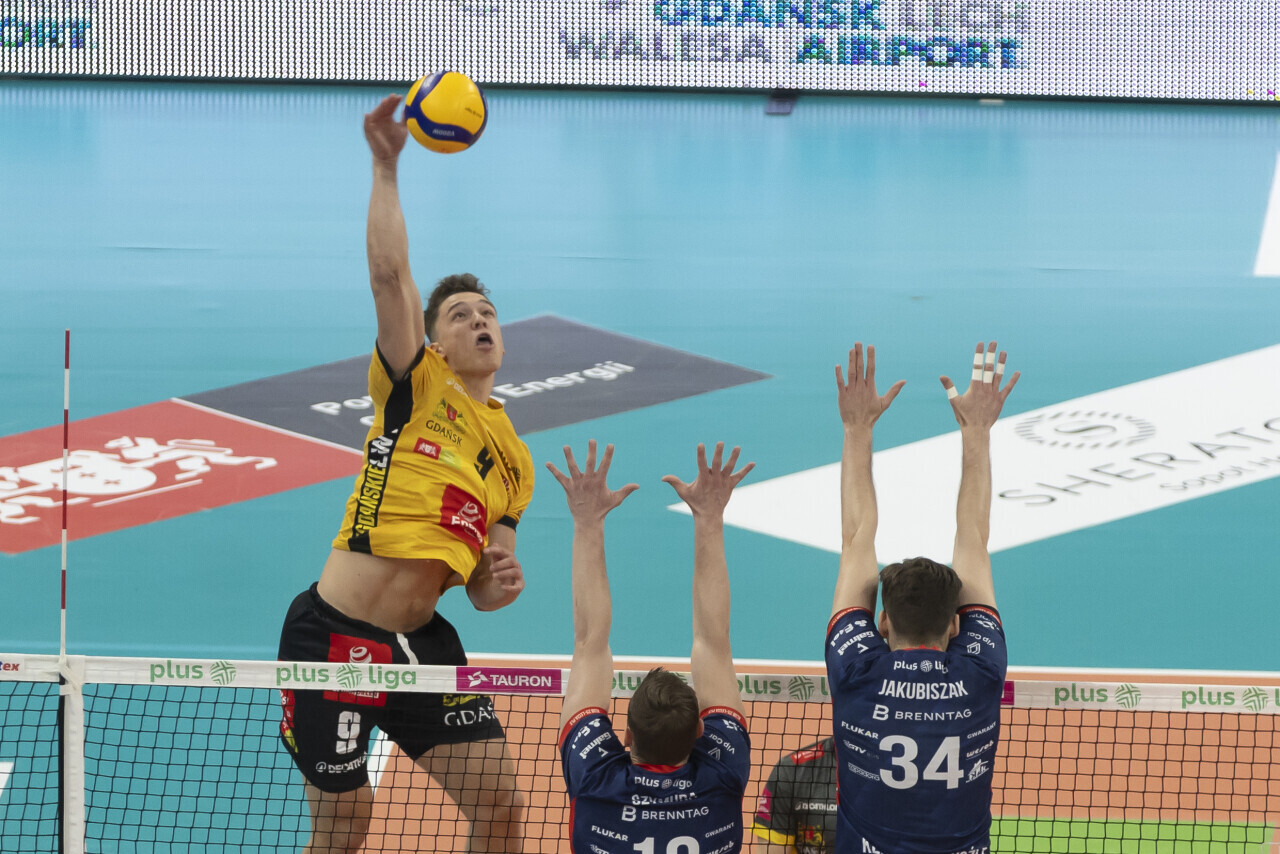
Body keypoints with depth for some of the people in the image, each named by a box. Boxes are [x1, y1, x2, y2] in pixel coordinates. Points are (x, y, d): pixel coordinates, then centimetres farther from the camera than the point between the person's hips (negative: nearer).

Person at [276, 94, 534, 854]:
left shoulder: (514, 461, 12)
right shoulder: (416, 388, -1)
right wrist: (386, 167, -19)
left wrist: (502, 584, -5)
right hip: (333, 636, -5)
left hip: (419, 645, 5)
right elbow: (390, 273, -16)